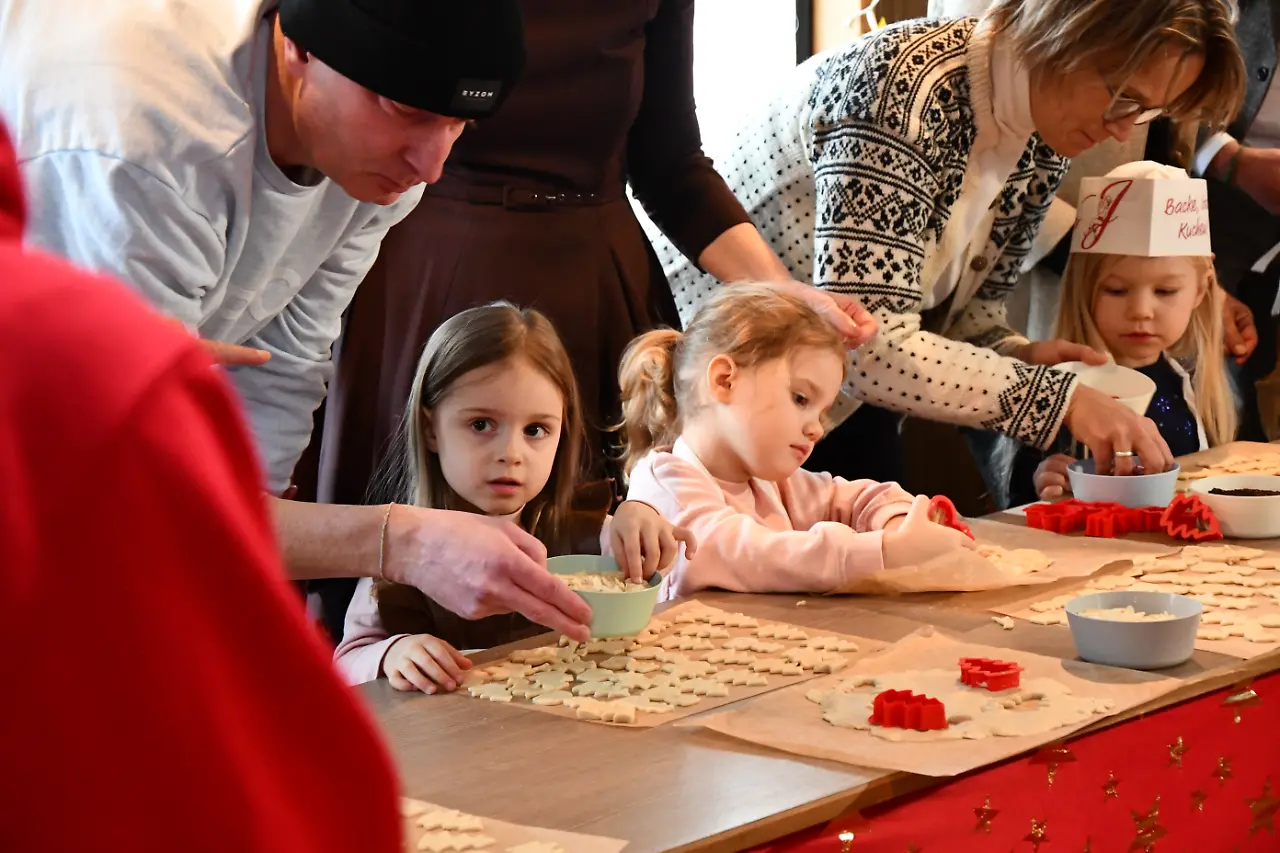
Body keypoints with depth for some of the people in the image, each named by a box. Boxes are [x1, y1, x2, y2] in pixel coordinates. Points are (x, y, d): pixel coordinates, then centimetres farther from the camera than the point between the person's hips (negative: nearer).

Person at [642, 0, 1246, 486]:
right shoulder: (906, 86, -30)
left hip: (850, 404, 8)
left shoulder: (1046, 137, -5)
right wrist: (1061, 399, -35)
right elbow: (866, 341, -37)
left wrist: (1013, 354, -14)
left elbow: (964, 300, 8)